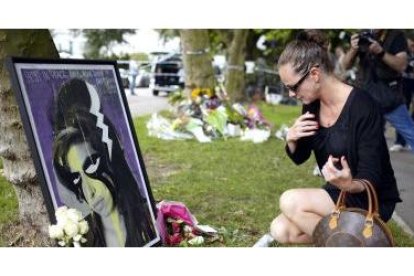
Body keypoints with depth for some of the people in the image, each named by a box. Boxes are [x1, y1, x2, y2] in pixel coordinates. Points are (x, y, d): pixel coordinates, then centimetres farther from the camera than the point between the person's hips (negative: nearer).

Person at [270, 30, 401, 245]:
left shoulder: (362, 107, -24)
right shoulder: (312, 105, -2)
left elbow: (371, 179, -23)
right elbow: (299, 157, 9)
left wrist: (349, 185, -46)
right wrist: (291, 140, -13)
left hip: (372, 201, -7)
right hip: (337, 193, 7)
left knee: (290, 201, -24)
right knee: (280, 231, -11)